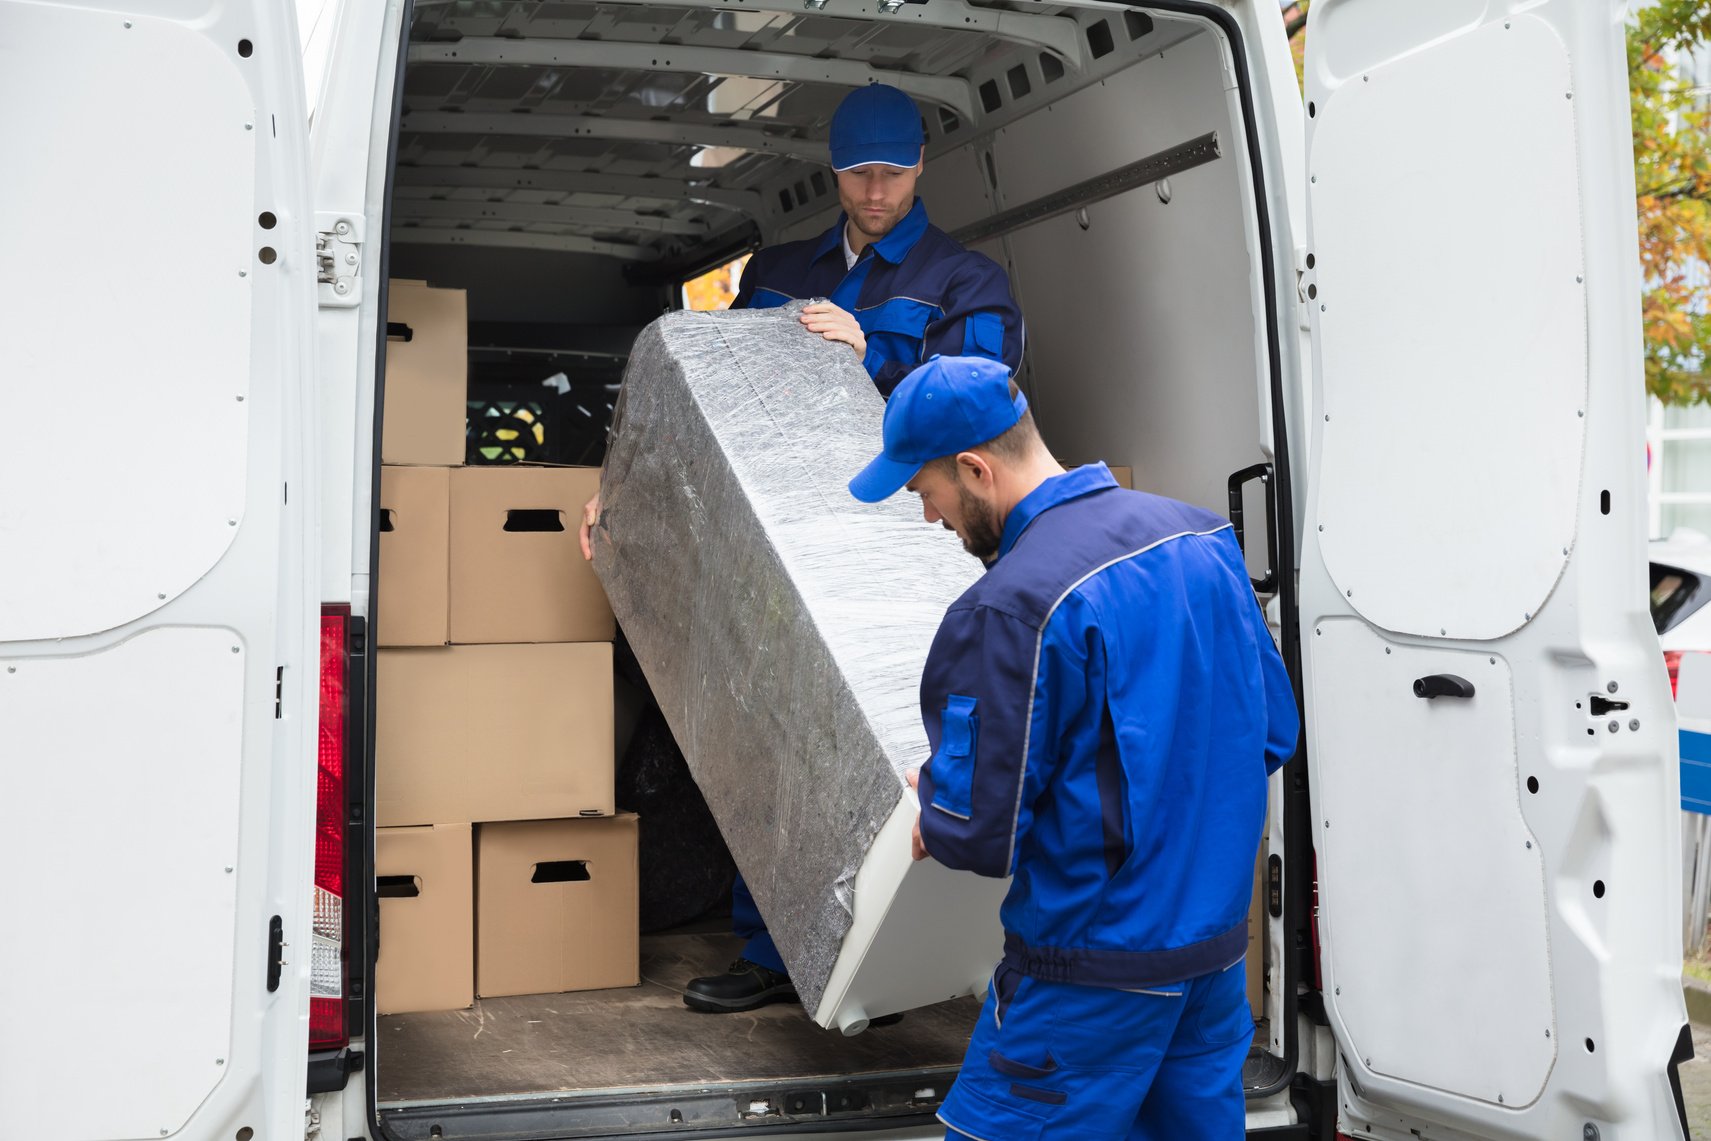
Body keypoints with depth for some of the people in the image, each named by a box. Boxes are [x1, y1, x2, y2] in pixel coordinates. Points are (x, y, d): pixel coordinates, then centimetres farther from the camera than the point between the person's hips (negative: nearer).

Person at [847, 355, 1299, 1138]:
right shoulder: (1201, 537, 2)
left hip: (1096, 971, -8)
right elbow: (1275, 731, 10)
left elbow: (980, 831, -19)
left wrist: (931, 810, 3)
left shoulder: (1011, 610, -23)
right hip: (1221, 946, 8)